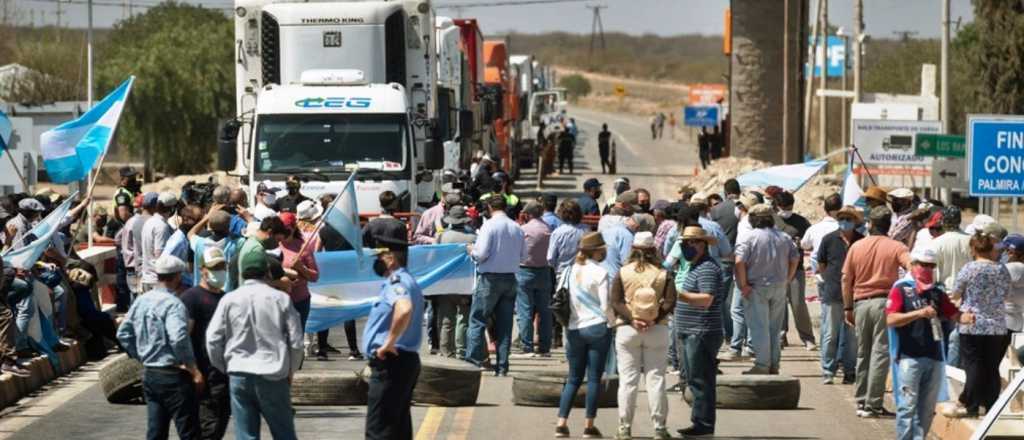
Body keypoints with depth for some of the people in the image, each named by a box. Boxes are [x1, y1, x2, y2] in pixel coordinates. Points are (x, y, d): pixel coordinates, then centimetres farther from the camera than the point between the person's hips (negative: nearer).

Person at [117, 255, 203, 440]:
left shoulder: (141, 301, 8)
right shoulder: (172, 304, -16)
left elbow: (123, 334, 13)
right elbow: (179, 339, -27)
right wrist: (194, 370, -18)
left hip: (149, 374, 8)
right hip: (173, 375, -8)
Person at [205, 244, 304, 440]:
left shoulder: (229, 300, -1)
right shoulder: (280, 299, -3)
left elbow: (213, 339, -2)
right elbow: (296, 341, -1)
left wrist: (224, 368, 14)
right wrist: (290, 372, 14)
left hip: (239, 375, 1)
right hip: (273, 376, -1)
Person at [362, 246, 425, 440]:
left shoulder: (397, 281, -15)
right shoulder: (407, 281, 18)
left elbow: (404, 308, -36)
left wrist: (389, 342, -27)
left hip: (391, 363, -10)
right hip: (406, 360, 10)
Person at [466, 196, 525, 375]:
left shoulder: (489, 225, -11)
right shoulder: (517, 228, 5)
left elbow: (481, 254, -16)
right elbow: (523, 254, 11)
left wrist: (472, 250, 5)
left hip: (490, 278, -5)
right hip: (510, 278, 5)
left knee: (477, 318, 2)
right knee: (505, 323, 8)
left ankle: (474, 357, -6)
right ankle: (502, 365, 8)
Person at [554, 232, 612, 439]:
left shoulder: (569, 272, 6)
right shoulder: (599, 272, -9)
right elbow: (606, 305, -11)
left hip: (574, 329, 5)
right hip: (597, 328, -5)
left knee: (573, 378, 11)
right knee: (594, 378, 2)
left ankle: (561, 423, 2)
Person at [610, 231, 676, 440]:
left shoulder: (622, 274, 0)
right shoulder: (663, 275, 1)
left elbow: (615, 302, -9)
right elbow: (670, 302, -10)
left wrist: (632, 320, -14)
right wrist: (655, 319, -12)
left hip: (627, 329, 0)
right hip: (657, 330, 0)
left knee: (627, 380, 2)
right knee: (656, 379, 4)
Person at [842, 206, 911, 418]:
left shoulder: (856, 247, 6)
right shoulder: (895, 247, -3)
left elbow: (846, 279, 8)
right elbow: (912, 266, -19)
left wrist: (848, 308, 14)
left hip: (861, 303, 3)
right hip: (885, 301, -3)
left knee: (862, 353, 14)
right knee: (880, 353, -2)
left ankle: (861, 402, 18)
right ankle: (873, 404, -6)